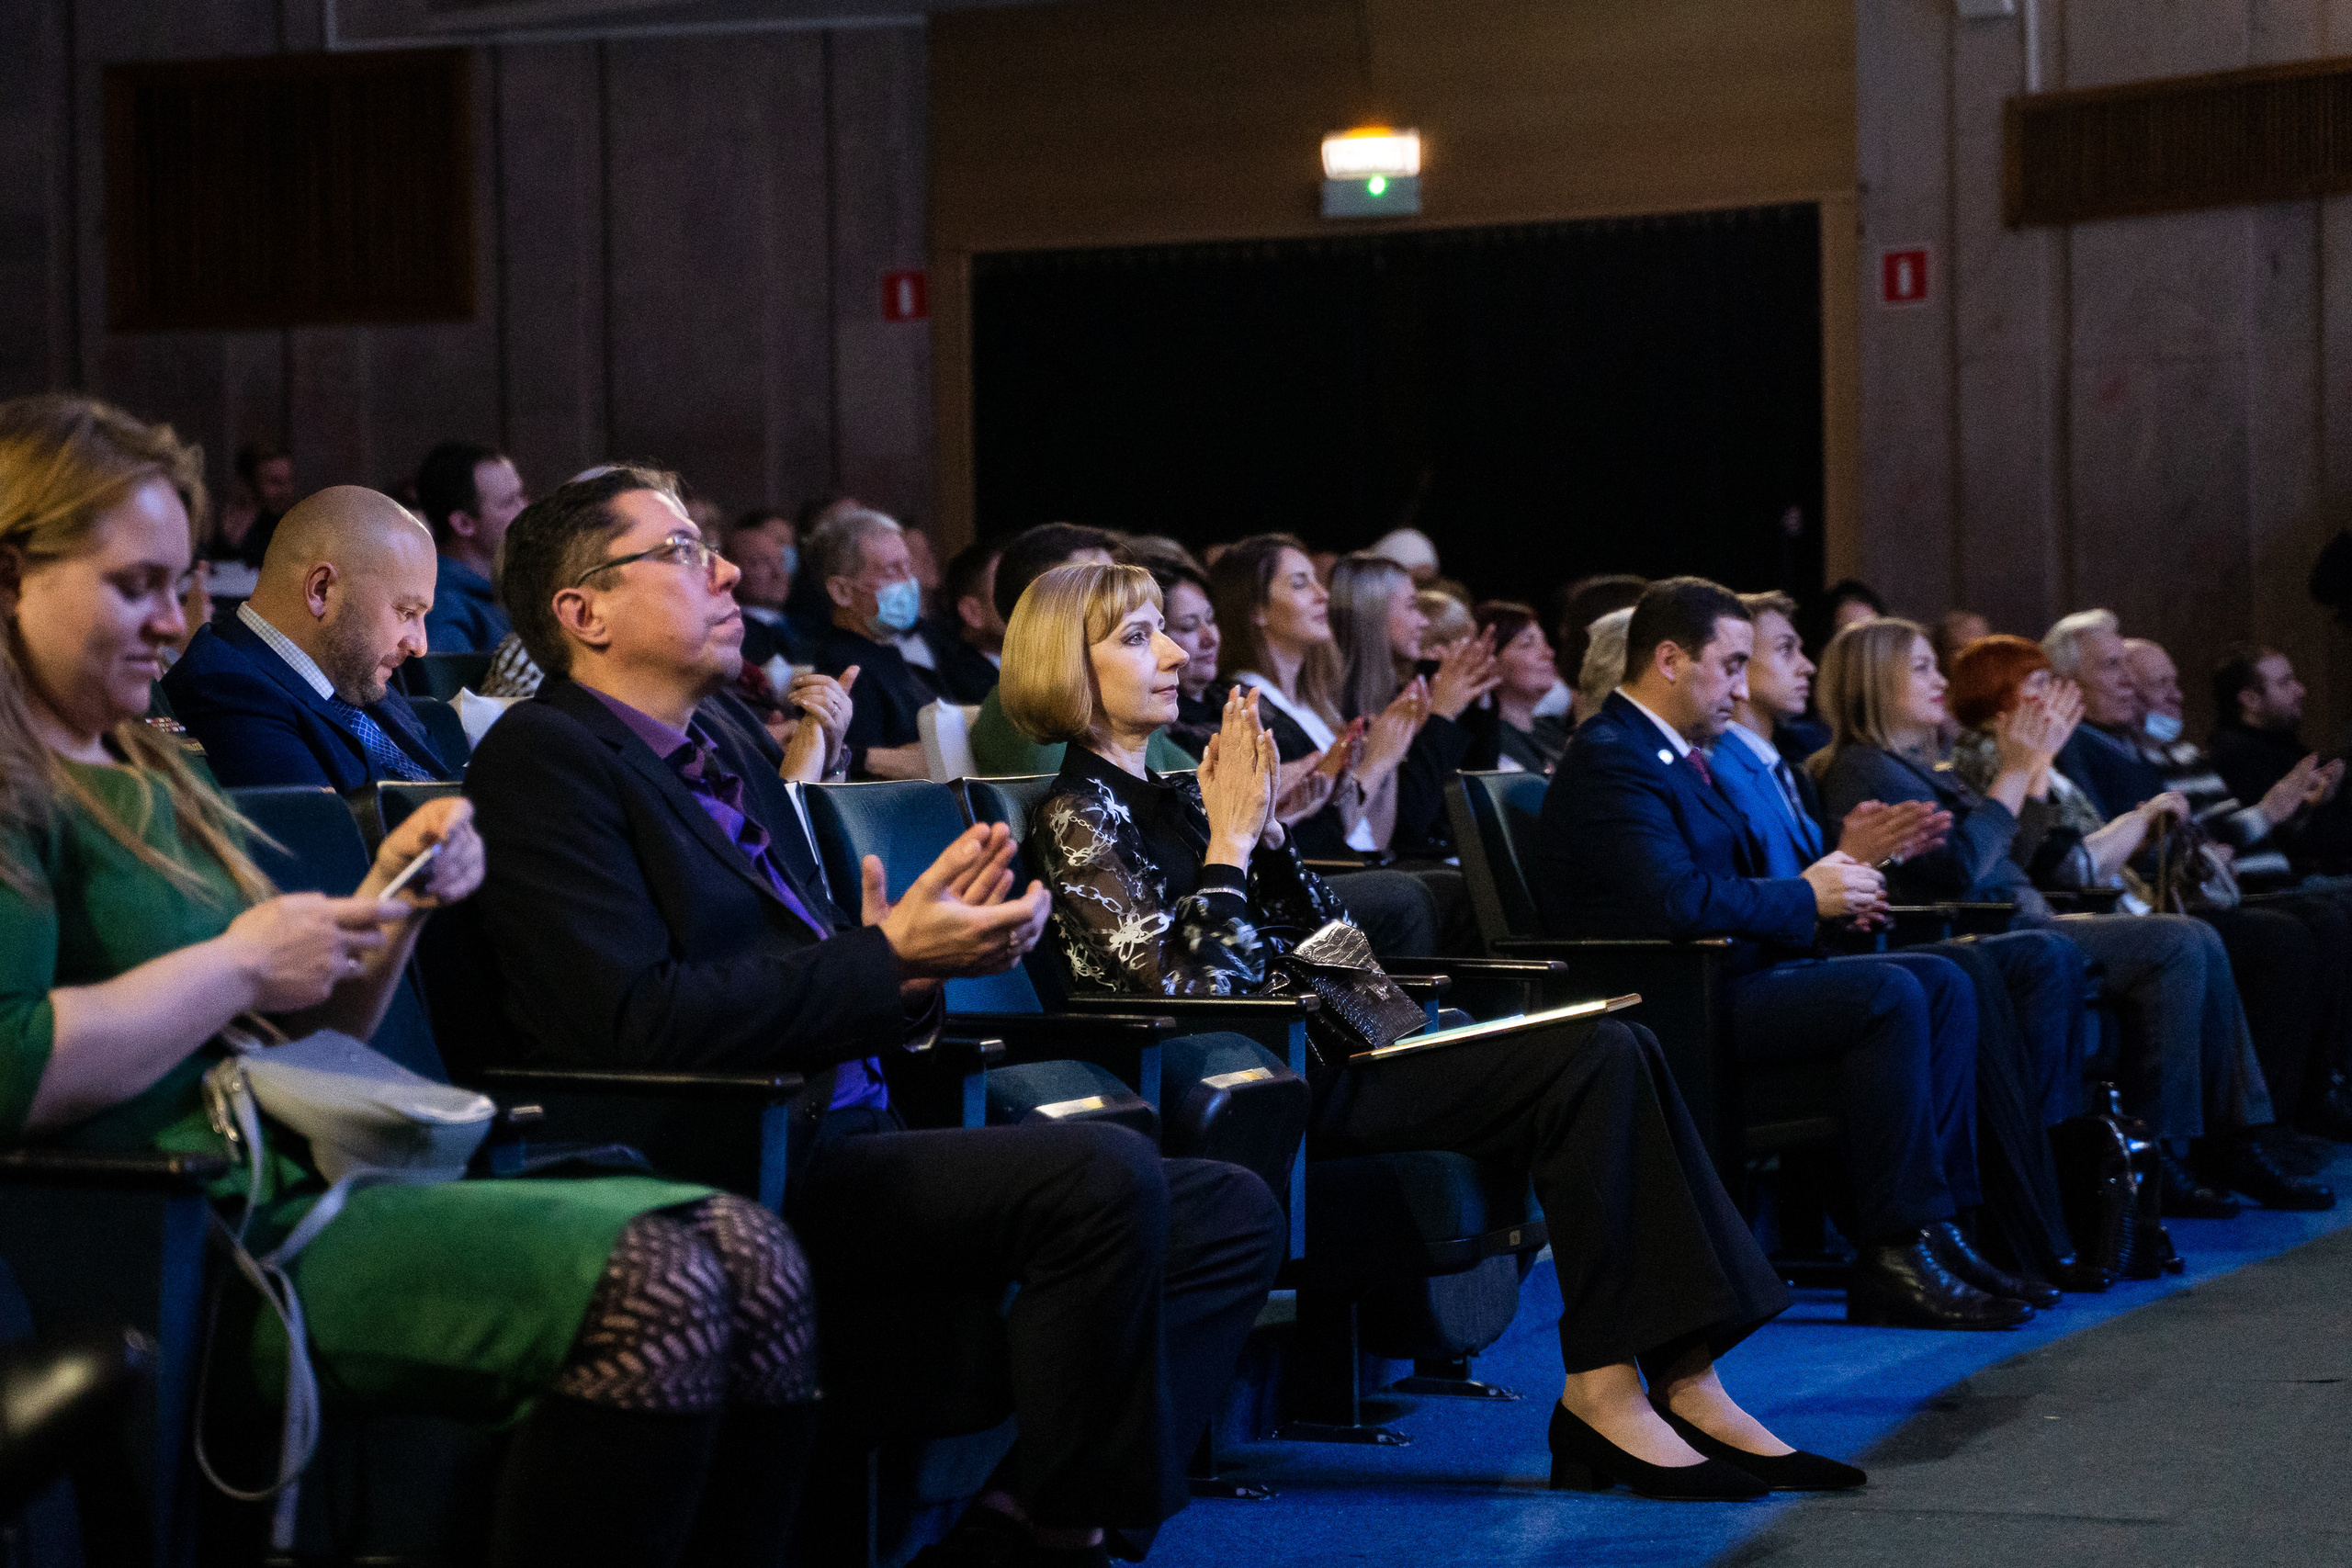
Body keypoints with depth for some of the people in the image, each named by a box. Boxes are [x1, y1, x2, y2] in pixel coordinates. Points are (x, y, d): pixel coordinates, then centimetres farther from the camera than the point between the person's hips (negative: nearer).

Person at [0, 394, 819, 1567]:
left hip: (306, 1174, 10)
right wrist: (241, 962, -13)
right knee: (650, 1286, -27)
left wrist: (392, 903, 10)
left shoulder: (146, 775, 25)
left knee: (751, 1254, -10)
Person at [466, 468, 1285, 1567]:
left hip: (844, 1137, 9)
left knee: (1229, 1215, 1)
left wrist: (917, 951, -2)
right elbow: (637, 1022, -17)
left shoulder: (727, 740, 20)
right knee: (1102, 1175, -27)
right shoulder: (545, 755, -6)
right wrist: (889, 963, -16)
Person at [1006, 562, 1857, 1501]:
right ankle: (1603, 1387, -18)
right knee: (1595, 1059, -19)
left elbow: (1319, 938, 18)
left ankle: (1684, 1381, -14)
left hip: (1320, 1045, 8)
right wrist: (1229, 839, -10)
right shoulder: (1076, 817, -4)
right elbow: (1189, 985, -16)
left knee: (1615, 1053, -10)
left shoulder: (1170, 797, 21)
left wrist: (1265, 826, 5)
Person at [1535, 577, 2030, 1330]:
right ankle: (1897, 1248, -21)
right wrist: (1806, 896, -15)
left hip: (1736, 972, 11)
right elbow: (1676, 900, -27)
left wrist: (1831, 879, 3)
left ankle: (1938, 1221, -5)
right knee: (1888, 996, -26)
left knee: (1943, 984, 1)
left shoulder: (1675, 754, 20)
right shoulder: (1610, 760, -14)